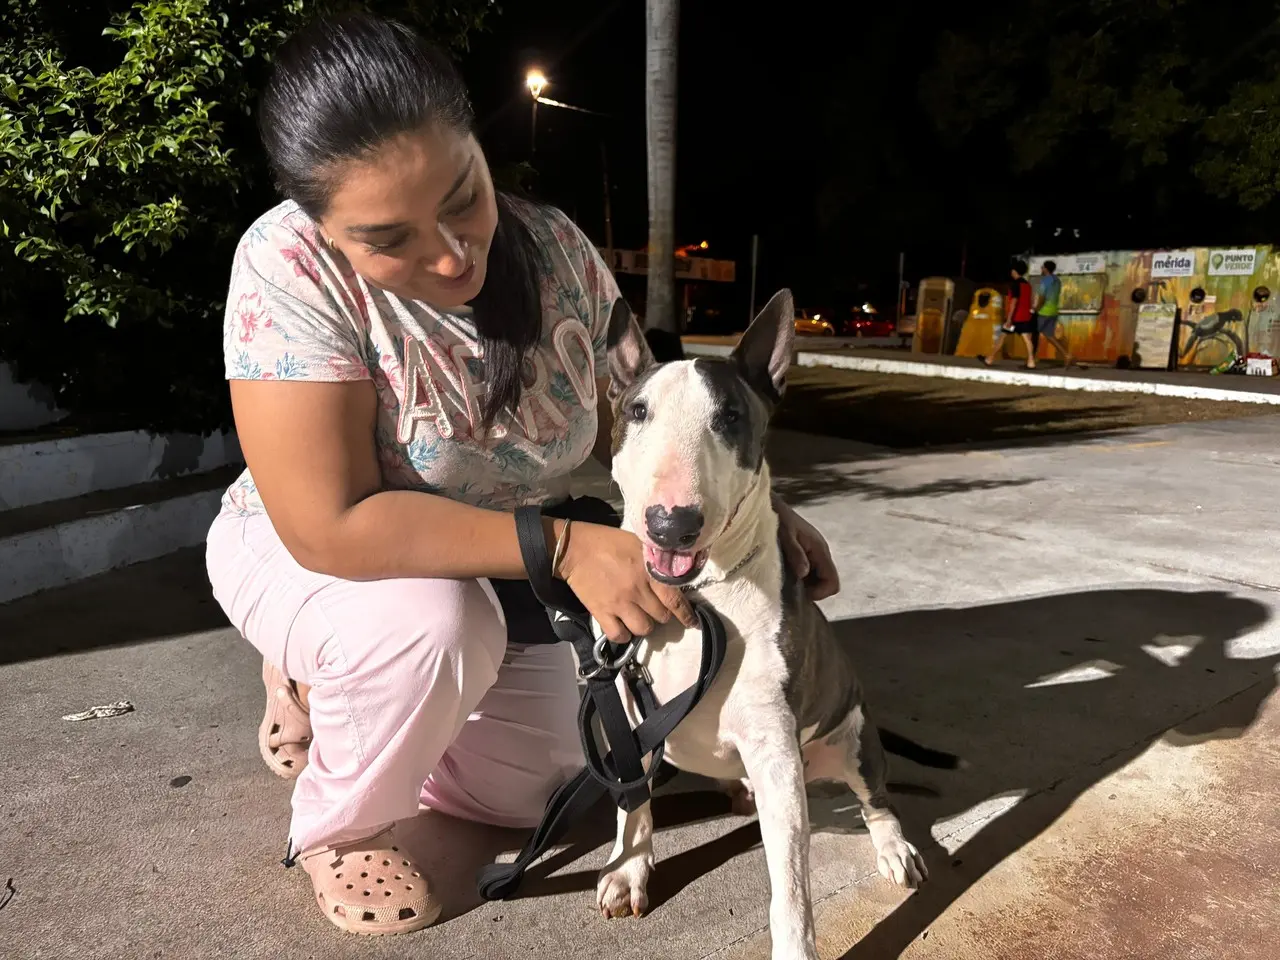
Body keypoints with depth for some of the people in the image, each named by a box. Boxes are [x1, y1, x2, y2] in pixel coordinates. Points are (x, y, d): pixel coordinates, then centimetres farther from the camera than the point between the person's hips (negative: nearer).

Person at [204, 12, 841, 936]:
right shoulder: (290, 269, -32)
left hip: (496, 568, 5)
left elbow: (628, 417, -5)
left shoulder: (554, 248, -19)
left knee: (532, 792, 7)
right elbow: (331, 524, -35)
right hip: (309, 553, -4)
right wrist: (564, 547, -40)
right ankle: (338, 826, -3)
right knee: (435, 627, -37)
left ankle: (327, 688, 28)